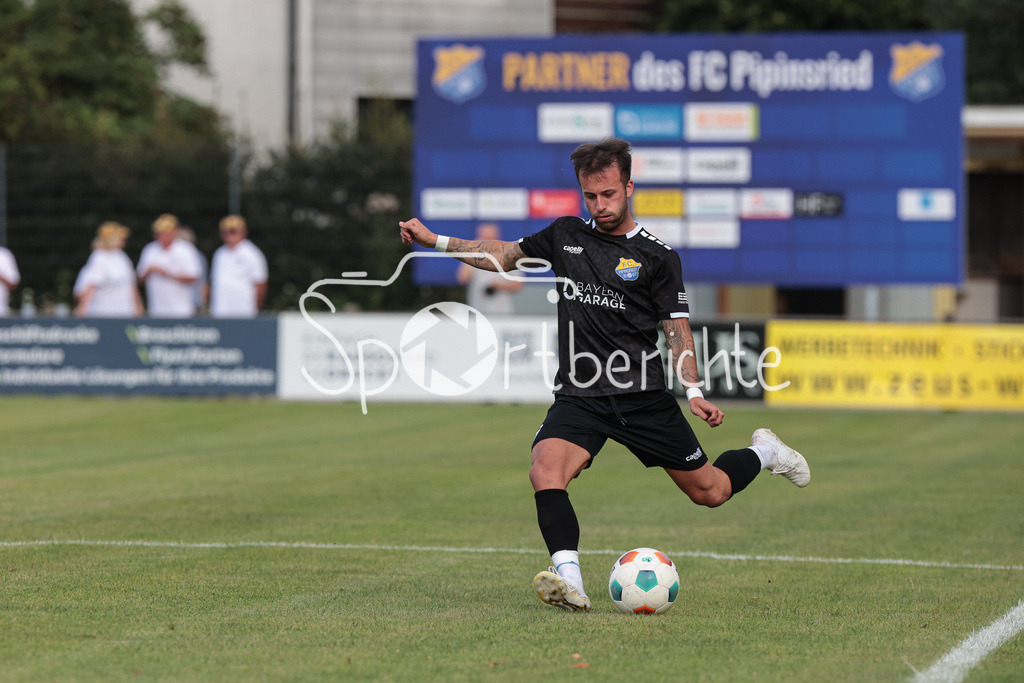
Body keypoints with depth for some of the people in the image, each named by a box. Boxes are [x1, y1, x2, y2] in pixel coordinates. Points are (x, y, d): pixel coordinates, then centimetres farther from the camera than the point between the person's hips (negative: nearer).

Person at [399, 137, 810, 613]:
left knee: (710, 492, 5)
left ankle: (764, 453, 38)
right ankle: (569, 581, -37)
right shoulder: (566, 236, 10)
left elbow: (677, 329, 0)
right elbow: (504, 255, 21)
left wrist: (693, 392, -14)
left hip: (643, 396, -2)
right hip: (579, 397, 2)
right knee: (545, 470, -28)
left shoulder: (658, 257, 0)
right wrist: (434, 241, 14)